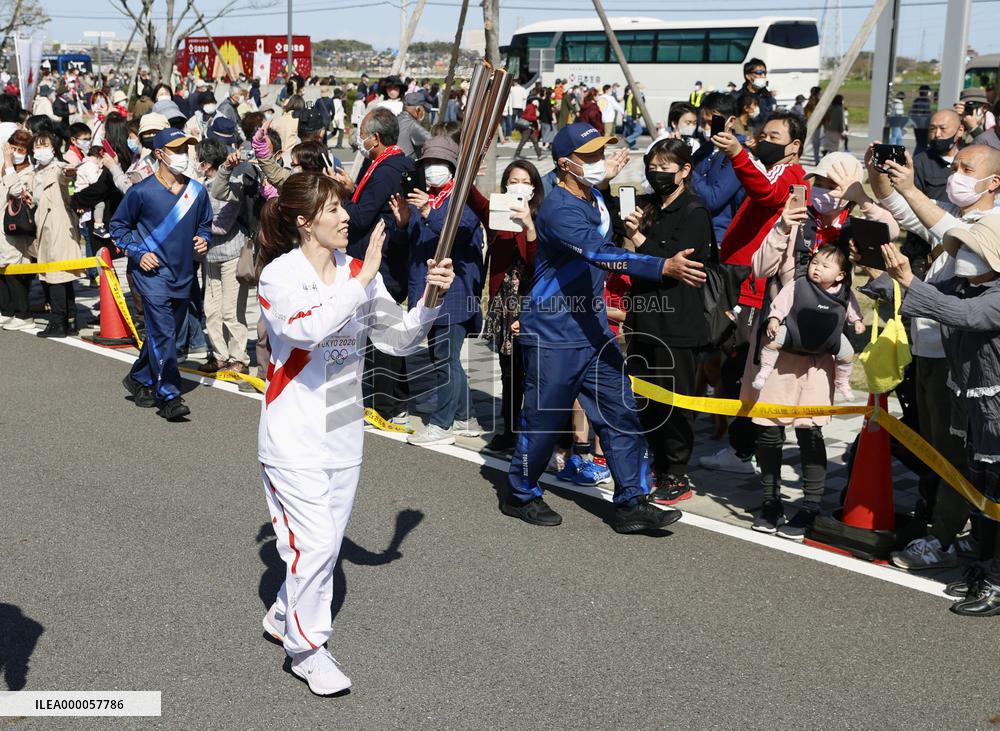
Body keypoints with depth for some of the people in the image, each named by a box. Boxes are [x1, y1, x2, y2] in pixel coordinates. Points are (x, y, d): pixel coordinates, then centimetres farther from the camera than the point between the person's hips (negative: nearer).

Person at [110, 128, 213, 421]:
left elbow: (205, 224, 20)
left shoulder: (197, 191, 4)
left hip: (183, 274, 5)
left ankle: (139, 379, 35)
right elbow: (118, 225, 3)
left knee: (166, 333, 14)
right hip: (153, 273, -5)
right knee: (163, 334, -12)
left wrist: (203, 239, -1)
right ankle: (169, 396, -9)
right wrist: (137, 253, -7)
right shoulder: (142, 191, -8)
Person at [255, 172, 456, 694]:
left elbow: (400, 339, 2)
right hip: (294, 435, -5)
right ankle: (306, 647, 11)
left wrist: (429, 299, -15)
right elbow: (307, 329, -32)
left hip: (344, 433, 6)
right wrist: (363, 278, -29)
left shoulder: (357, 272, 2)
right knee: (316, 542, -8)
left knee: (326, 541, 15)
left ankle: (284, 616, 39)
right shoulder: (279, 275, -12)